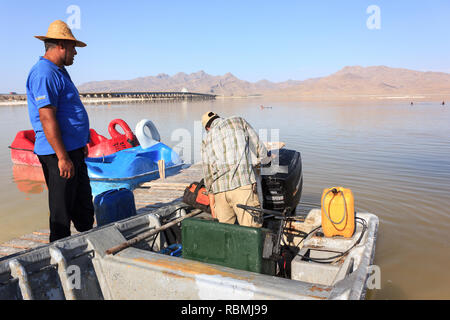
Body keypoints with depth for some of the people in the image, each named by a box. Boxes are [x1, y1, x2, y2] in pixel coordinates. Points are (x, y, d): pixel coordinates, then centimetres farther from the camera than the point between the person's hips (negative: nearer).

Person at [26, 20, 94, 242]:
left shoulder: (58, 72, 18)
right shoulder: (44, 74, -16)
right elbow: (47, 118, -23)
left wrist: (81, 144, 26)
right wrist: (62, 157, -25)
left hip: (72, 150, 11)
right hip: (58, 153, -10)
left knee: (84, 205, 18)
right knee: (61, 212, 1)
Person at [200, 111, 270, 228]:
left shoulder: (206, 140, 20)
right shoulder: (239, 121, 14)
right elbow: (259, 147, 13)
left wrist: (212, 203, 24)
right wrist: (265, 158, 34)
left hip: (219, 188, 4)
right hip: (242, 183, -3)